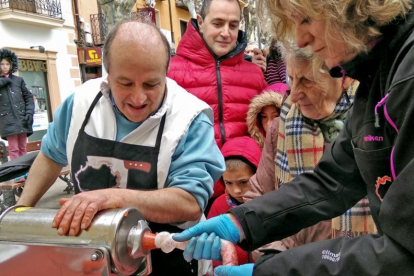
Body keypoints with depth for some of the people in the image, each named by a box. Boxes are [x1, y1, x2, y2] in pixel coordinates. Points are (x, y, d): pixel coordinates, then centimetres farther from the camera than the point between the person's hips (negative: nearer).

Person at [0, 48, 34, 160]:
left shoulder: (19, 80, 13)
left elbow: (28, 97, 9)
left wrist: (29, 113, -4)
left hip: (22, 118, 2)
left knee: (22, 148, 8)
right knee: (13, 149, -6)